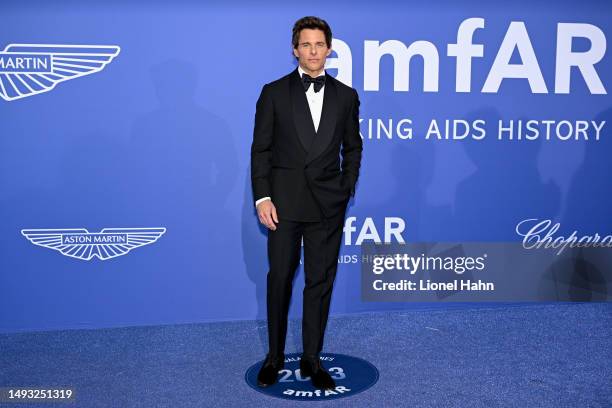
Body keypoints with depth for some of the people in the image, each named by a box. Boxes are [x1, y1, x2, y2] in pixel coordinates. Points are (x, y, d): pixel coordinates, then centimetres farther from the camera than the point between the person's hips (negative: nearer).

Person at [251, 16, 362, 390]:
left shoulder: (346, 96, 6)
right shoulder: (274, 92, 1)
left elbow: (353, 148, 12)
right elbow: (261, 149, -1)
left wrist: (347, 190, 2)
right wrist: (262, 197, -8)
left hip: (328, 204, 2)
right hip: (284, 201, -1)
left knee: (321, 282, 7)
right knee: (280, 279, 6)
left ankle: (312, 359, 21)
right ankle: (275, 357, 23)